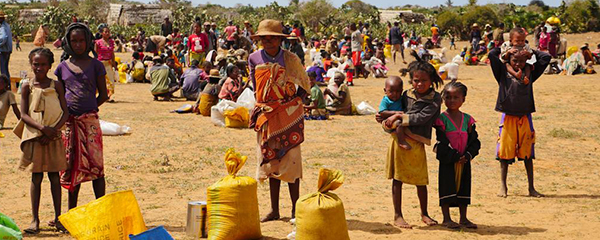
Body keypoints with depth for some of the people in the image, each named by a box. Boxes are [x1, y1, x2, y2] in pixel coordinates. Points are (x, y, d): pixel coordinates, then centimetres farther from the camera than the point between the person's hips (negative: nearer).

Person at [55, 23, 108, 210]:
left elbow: (103, 94, 5)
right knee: (72, 165, 7)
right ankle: (72, 211, 16)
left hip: (90, 120, -2)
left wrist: (88, 109, -3)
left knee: (95, 164, -6)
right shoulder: (63, 67, 9)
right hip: (68, 121, 2)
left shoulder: (95, 65, 3)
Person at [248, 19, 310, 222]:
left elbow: (305, 84, 5)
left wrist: (295, 102, -5)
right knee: (271, 160, 9)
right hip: (266, 116, 3)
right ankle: (274, 209, 16)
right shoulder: (255, 59, 2)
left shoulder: (290, 59, -6)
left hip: (289, 115, -3)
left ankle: (295, 209, 6)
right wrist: (260, 106, 8)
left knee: (289, 160, -3)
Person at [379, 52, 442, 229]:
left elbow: (422, 118, -15)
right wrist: (385, 119, -5)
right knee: (397, 178, 5)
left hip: (417, 143, -2)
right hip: (399, 139, 2)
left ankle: (424, 214, 27)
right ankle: (397, 216, 15)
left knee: (421, 181, 8)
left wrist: (399, 116, -15)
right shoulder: (407, 95, 5)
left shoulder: (435, 98, -5)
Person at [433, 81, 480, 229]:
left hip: (464, 161, 4)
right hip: (447, 161, -4)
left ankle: (463, 218, 19)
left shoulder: (467, 119, 6)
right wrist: (455, 157, -16)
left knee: (464, 188, 10)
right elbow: (442, 142, -12)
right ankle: (446, 219, 9)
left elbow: (474, 141, 5)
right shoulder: (441, 119, -8)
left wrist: (468, 155, -10)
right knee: (447, 188, 0)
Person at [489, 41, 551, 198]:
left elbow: (546, 57, 10)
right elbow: (492, 55, -9)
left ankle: (531, 188, 10)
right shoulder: (503, 73, 2)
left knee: (528, 154, 5)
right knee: (505, 153, 1)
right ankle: (503, 187, 10)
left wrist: (531, 51, 15)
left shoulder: (529, 74, 9)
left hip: (525, 118, 2)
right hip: (508, 118, -2)